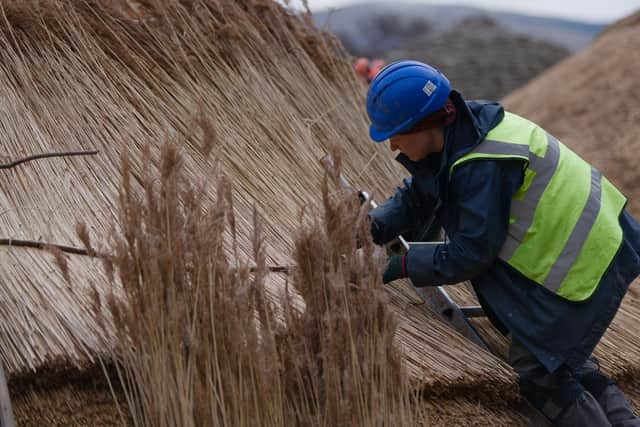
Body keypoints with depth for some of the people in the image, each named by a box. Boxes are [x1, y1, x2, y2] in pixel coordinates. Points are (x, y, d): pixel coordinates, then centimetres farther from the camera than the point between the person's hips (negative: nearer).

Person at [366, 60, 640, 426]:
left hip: (587, 264, -10)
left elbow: (471, 254, -23)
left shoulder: (483, 166, -30)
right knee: (559, 349, 21)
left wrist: (405, 264, -13)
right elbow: (415, 199, 9)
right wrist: (373, 228, -4)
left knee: (535, 366, -2)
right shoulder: (459, 129, -1)